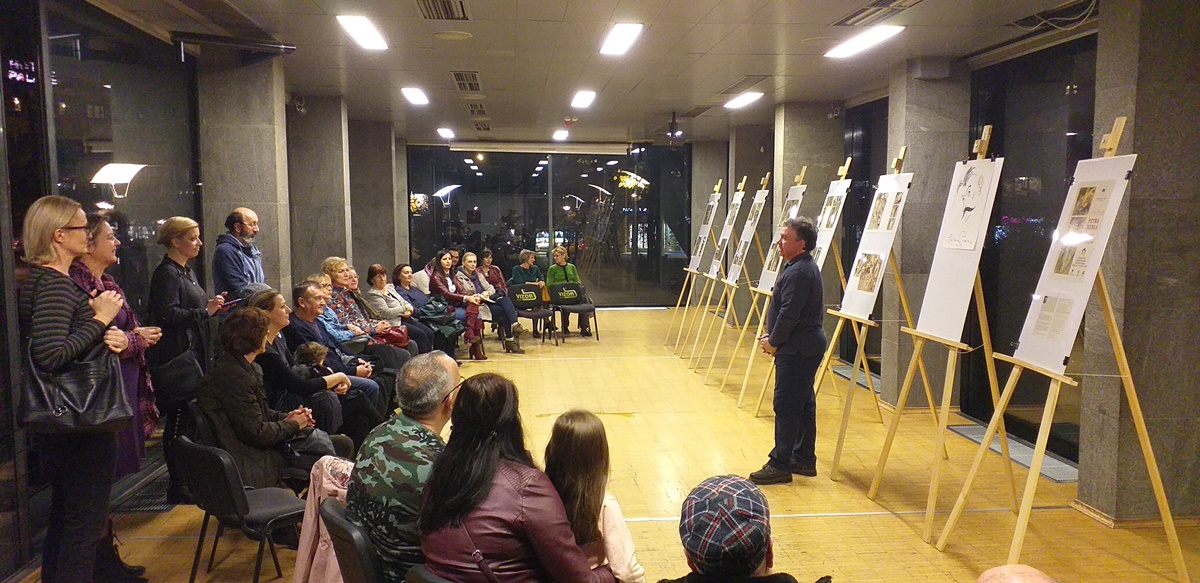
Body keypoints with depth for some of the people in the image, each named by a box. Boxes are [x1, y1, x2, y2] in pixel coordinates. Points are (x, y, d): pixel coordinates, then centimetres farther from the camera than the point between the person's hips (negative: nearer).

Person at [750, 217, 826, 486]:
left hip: (797, 350, -11)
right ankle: (804, 459, 24)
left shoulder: (798, 273, -20)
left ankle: (780, 465, 0)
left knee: (786, 406, -6)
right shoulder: (805, 267, 15)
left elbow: (789, 314, -22)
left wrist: (773, 342, -9)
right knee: (803, 403, 15)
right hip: (806, 345, 11)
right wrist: (772, 336, 10)